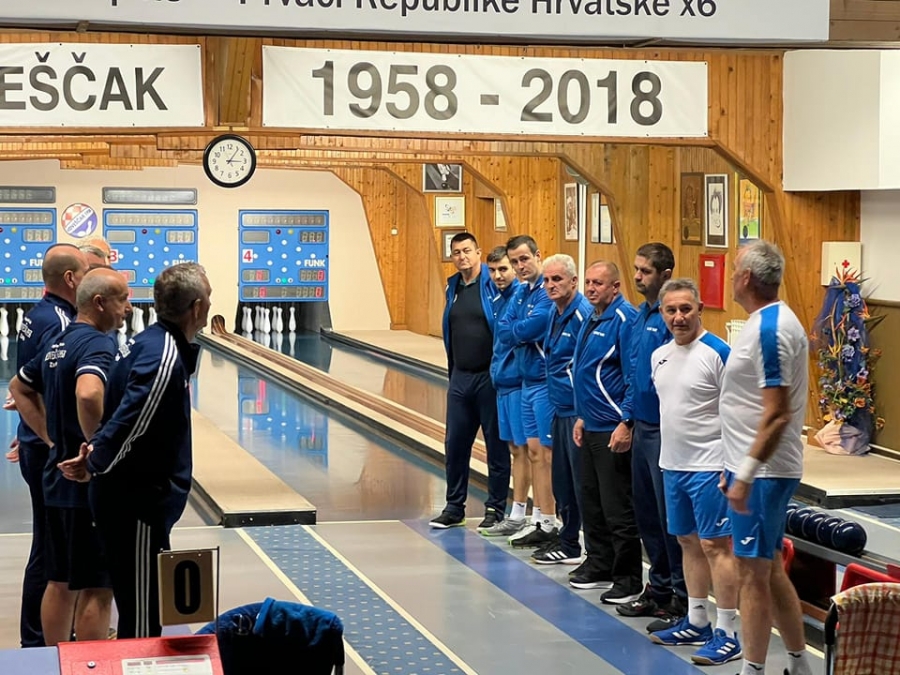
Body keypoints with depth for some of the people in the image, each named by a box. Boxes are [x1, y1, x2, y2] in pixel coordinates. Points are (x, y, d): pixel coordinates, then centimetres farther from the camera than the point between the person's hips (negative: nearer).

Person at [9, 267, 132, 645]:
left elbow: (20, 389, 25)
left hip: (59, 478, 9)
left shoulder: (59, 342, 12)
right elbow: (88, 395, -37)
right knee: (96, 588, -2)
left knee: (61, 583, 15)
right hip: (90, 486, -9)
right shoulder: (97, 345, -17)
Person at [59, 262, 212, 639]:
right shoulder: (165, 358, -23)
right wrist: (94, 467, -9)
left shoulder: (147, 342, 8)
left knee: (142, 608, 19)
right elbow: (128, 425, -25)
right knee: (142, 613, -1)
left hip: (129, 498, 10)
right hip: (137, 505, -10)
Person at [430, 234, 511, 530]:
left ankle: (496, 509, 13)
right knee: (455, 444, 10)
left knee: (496, 444, 4)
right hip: (460, 377, 6)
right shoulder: (454, 287, 10)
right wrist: (452, 372, 15)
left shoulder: (493, 284, -9)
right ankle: (454, 508, 20)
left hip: (489, 377, -6)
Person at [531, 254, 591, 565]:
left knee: (582, 482, -4)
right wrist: (555, 402, 17)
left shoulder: (584, 315, -15)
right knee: (562, 480, 16)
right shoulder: (554, 314, 12)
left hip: (578, 411, -9)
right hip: (561, 409, 9)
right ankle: (568, 541, 26)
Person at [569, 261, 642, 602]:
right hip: (591, 427, 10)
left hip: (614, 431, -10)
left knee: (618, 508, -4)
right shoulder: (591, 321, 14)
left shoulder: (624, 320, -15)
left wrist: (626, 424, -22)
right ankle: (599, 564, 28)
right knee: (591, 500, 16)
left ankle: (628, 578, 4)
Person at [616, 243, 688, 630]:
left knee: (670, 516, -3)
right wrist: (628, 420, 17)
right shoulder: (641, 315, 13)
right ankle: (659, 589, 26)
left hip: (664, 428, -9)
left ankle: (682, 600, 4)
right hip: (642, 426, 9)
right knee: (647, 513, 15)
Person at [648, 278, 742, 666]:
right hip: (672, 464, 8)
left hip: (709, 467, -8)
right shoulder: (659, 356, 11)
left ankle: (727, 634, -1)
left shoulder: (718, 353, -13)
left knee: (716, 545, -6)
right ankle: (697, 623, 26)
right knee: (689, 543, 15)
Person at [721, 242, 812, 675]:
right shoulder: (770, 322, 12)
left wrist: (746, 474, -23)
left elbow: (778, 414, -23)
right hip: (759, 468, 10)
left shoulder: (770, 329, -19)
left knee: (754, 572, -3)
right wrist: (739, 467, 22)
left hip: (762, 472, -10)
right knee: (770, 569, 16)